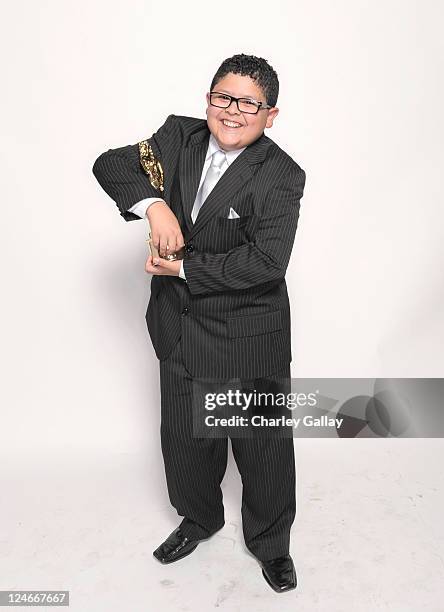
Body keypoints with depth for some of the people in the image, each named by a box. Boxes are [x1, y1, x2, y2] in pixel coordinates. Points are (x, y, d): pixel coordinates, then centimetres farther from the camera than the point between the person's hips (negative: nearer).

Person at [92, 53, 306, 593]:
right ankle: (200, 518, 49)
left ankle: (269, 542, 40)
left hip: (249, 336, -4)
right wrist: (153, 204, -23)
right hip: (180, 329, 5)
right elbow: (111, 164, -5)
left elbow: (265, 263, -25)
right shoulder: (179, 137, 1)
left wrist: (186, 270, -20)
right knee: (184, 435, 20)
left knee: (262, 443, 12)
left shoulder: (281, 177, -15)